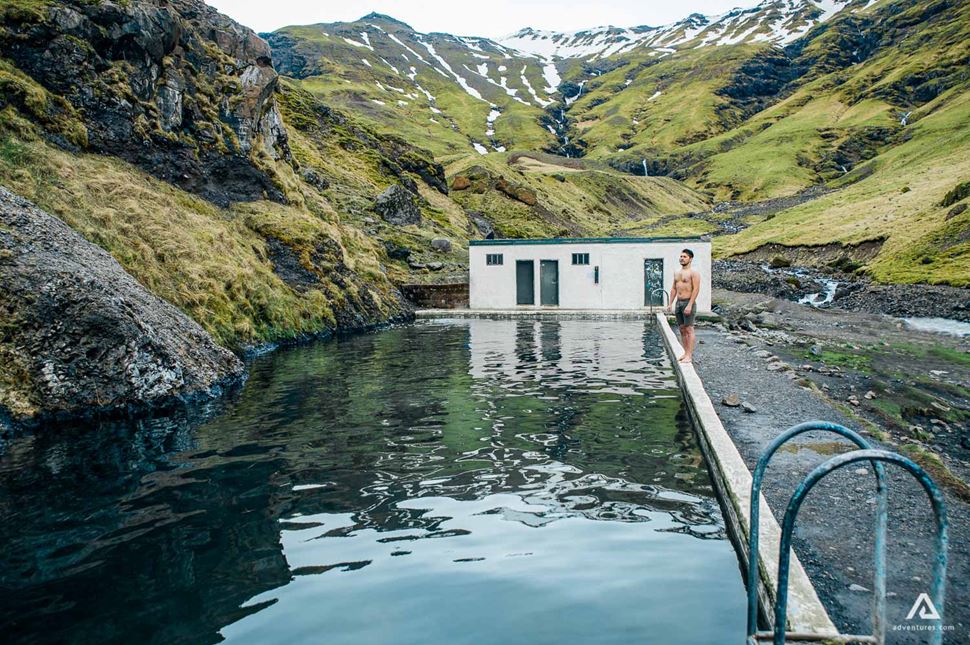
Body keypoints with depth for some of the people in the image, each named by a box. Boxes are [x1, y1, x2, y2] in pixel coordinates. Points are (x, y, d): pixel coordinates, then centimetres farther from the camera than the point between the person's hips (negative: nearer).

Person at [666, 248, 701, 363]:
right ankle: (685, 353, 15)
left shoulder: (693, 273, -7)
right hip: (678, 302, 8)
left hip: (688, 302, -8)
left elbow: (696, 289, -15)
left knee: (689, 329, -7)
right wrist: (670, 304, 12)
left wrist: (690, 305, -21)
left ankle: (689, 355, -7)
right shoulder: (677, 273, 16)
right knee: (682, 329, 9)